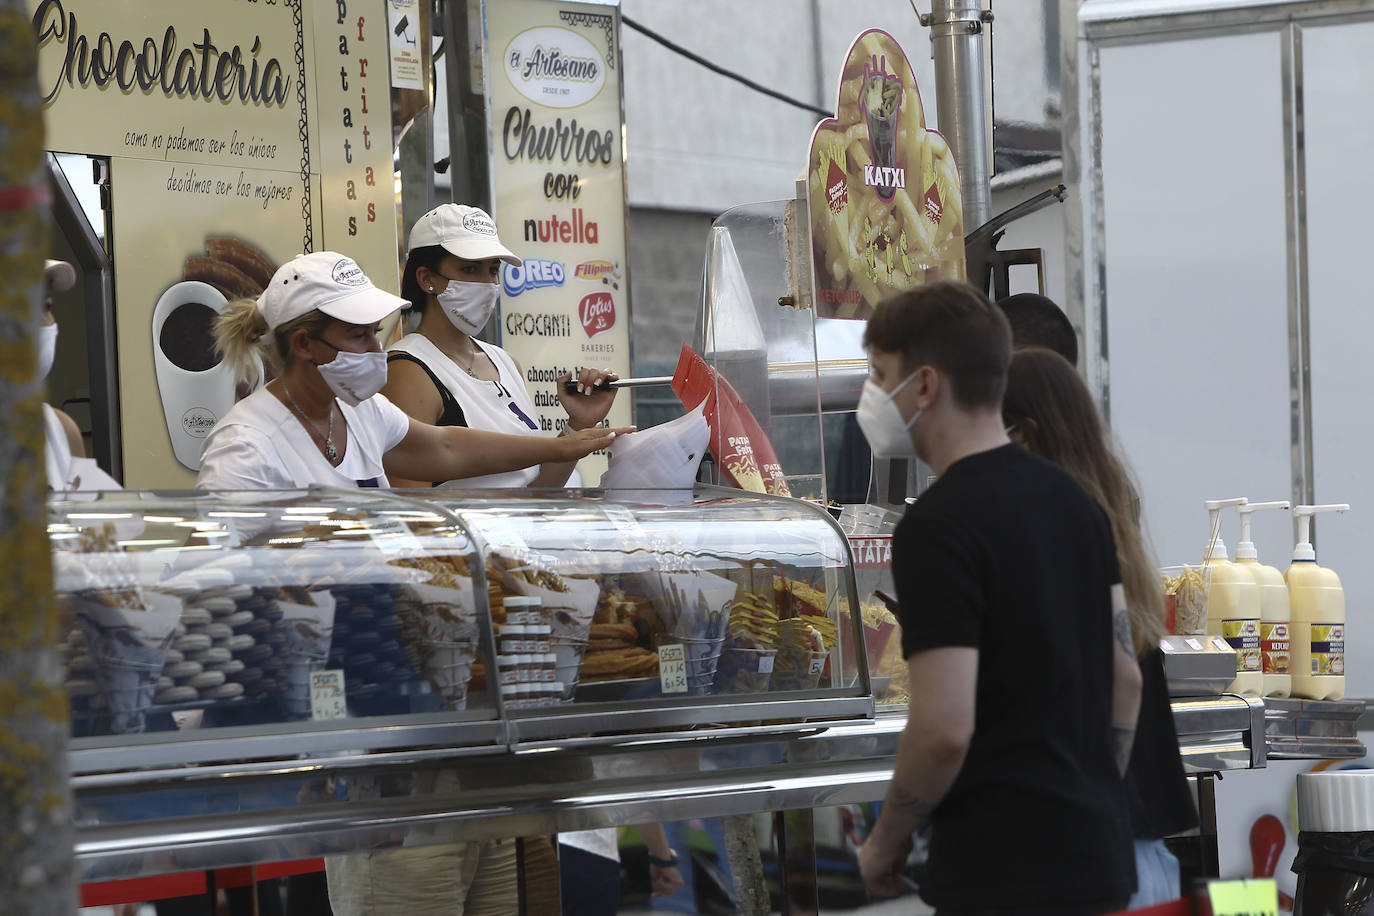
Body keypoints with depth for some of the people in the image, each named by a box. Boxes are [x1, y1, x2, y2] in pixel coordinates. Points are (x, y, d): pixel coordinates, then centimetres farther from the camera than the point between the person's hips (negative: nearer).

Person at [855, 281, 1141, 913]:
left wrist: (886, 841, -6)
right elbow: (1125, 678, 15)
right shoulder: (1071, 498, 11)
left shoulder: (939, 525, -16)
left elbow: (945, 728, -22)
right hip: (1094, 856, 9)